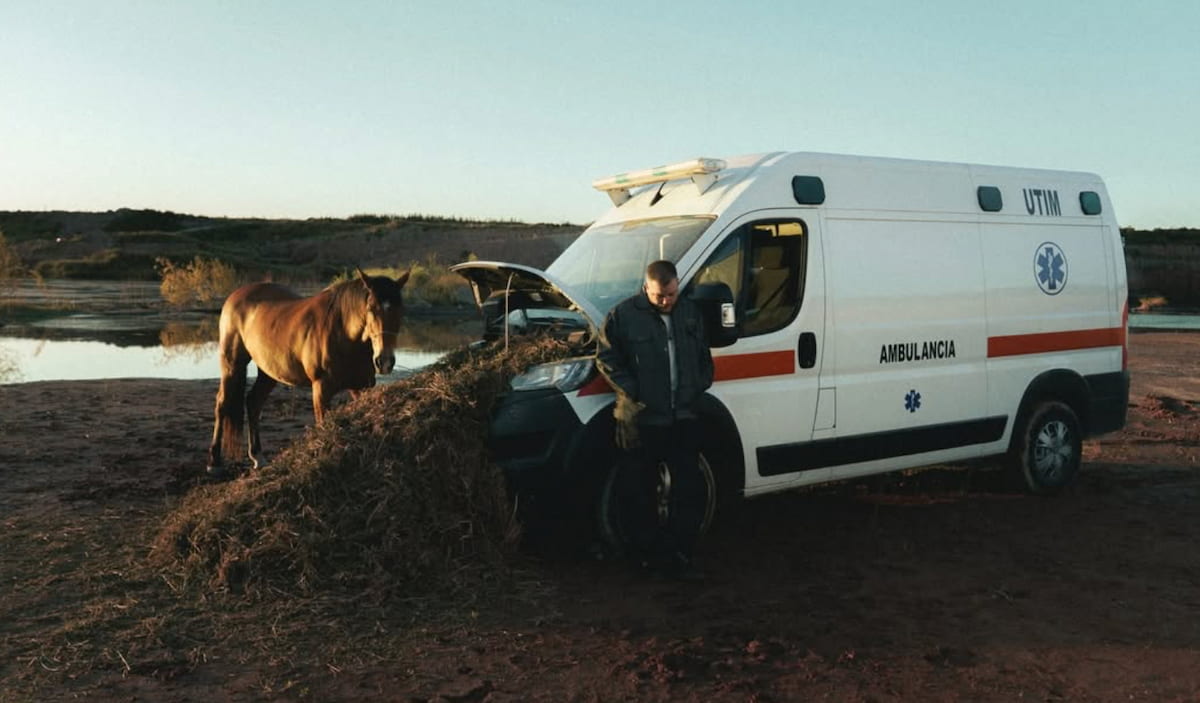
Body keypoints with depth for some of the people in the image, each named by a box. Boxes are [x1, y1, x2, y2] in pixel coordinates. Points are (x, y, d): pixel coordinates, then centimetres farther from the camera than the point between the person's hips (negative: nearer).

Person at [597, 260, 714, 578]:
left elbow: (704, 357, 19)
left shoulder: (690, 312, 9)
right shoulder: (623, 315, -6)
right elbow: (606, 358, -5)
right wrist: (632, 393, -13)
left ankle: (680, 551, 18)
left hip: (684, 417, 4)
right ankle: (647, 551, 18)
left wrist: (698, 387, 5)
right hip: (641, 420, -4)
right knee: (639, 490, 3)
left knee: (689, 486, 6)